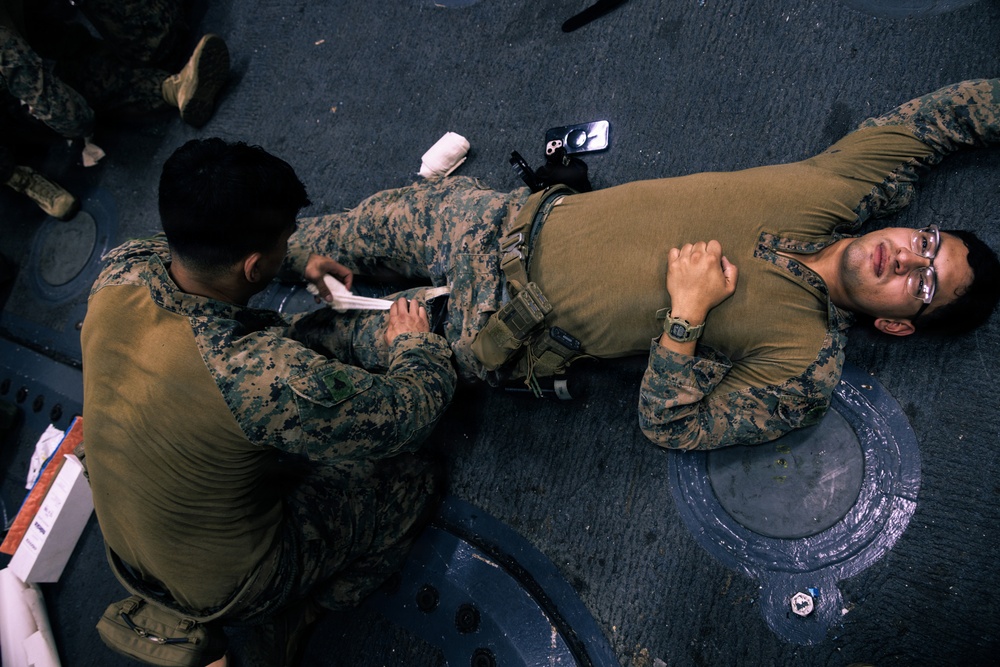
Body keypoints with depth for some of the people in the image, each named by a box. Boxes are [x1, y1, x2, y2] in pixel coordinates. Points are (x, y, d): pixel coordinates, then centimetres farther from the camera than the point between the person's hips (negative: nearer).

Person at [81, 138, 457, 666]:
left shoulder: (121, 271, -21)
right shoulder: (267, 376, -41)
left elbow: (184, 254, 6)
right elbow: (410, 412, -27)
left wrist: (293, 277, 3)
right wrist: (414, 341, -6)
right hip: (219, 585, -6)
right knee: (414, 478, 3)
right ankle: (292, 619, 11)